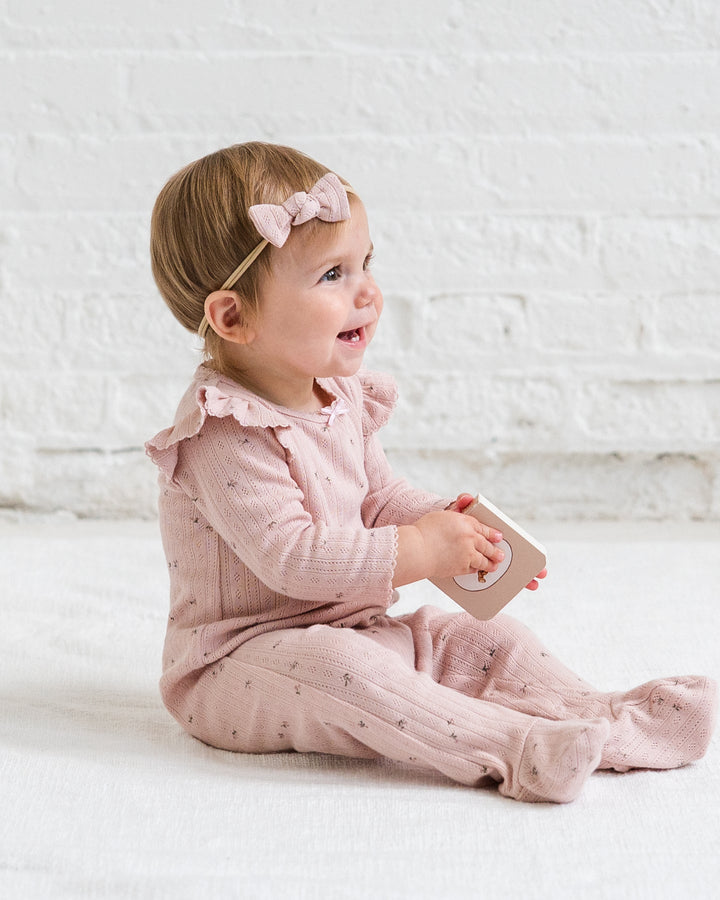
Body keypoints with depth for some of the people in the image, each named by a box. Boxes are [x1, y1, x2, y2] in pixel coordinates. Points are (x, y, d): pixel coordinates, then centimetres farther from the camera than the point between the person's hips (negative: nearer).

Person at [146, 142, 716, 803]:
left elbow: (379, 497, 16)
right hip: (240, 663, -9)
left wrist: (452, 524, -3)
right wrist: (415, 553, -27)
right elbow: (289, 556, -30)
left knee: (486, 639, -1)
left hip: (352, 628, 9)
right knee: (338, 665, -37)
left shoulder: (342, 401, 6)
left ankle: (605, 721, -11)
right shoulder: (225, 435, -24)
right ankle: (510, 748, -44)